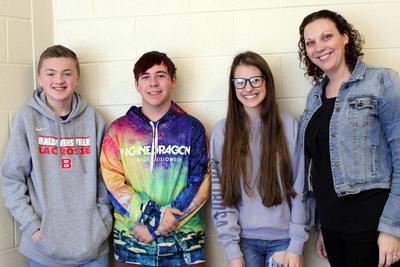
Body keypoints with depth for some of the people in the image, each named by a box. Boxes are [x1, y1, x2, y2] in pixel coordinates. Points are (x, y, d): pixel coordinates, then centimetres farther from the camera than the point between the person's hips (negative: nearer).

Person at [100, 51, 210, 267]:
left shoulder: (192, 127, 3)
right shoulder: (119, 129, 5)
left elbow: (201, 183, -4)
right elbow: (113, 181, -4)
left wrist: (159, 222, -12)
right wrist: (150, 217, -16)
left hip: (184, 241, 0)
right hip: (131, 241, 1)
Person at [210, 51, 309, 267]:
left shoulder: (289, 126, -3)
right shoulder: (222, 132, -2)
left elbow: (300, 189, -2)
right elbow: (220, 195, -2)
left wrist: (297, 245, -4)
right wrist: (232, 249, -6)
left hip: (283, 238, 0)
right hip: (244, 239, 1)